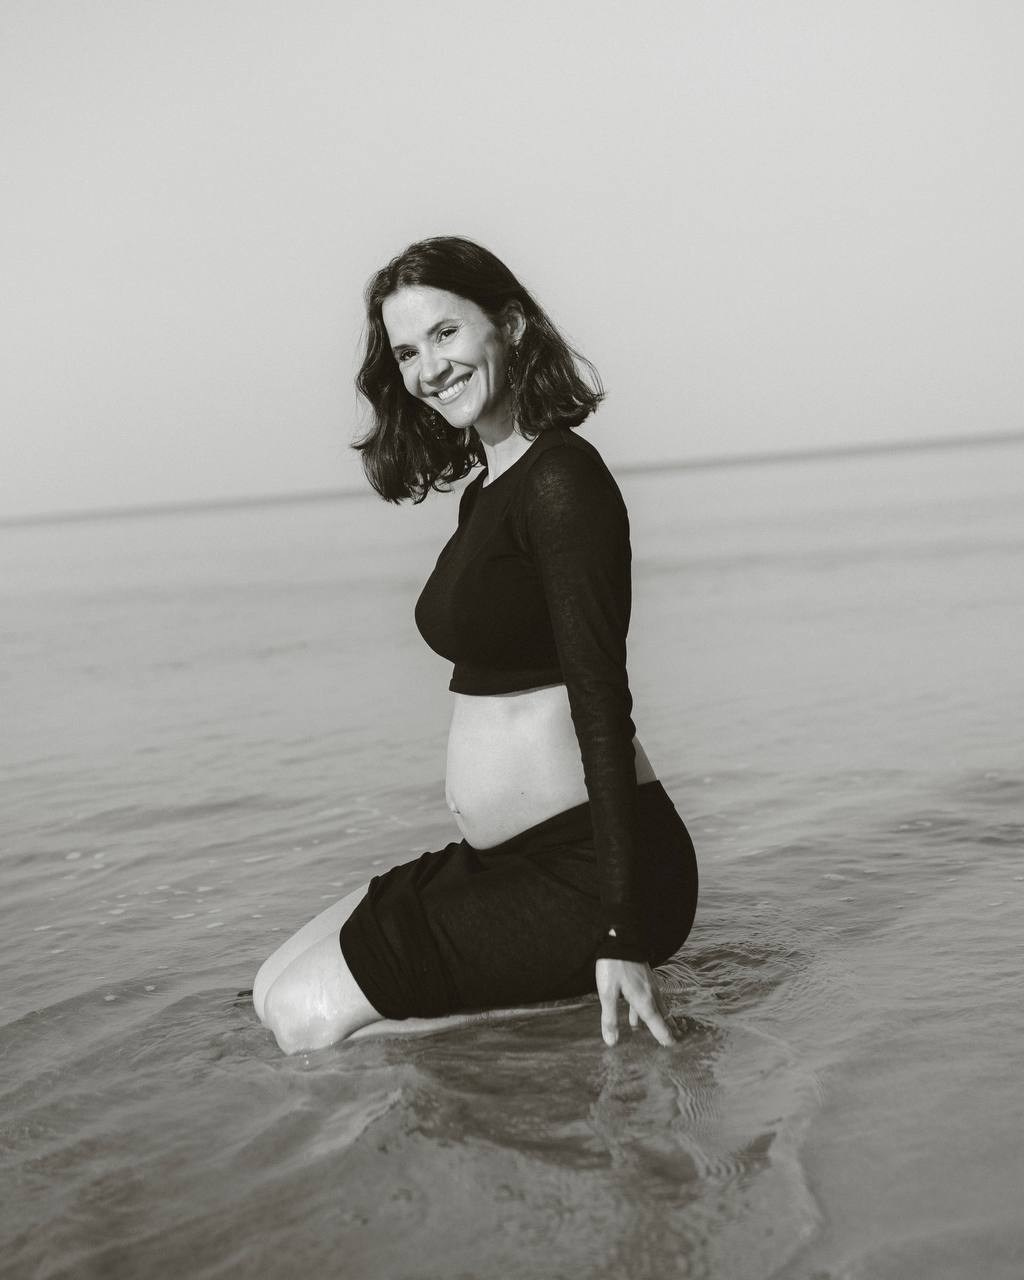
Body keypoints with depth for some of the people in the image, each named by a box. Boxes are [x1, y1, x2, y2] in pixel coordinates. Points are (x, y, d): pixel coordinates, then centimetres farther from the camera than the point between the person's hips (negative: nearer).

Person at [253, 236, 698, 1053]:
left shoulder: (562, 480, -16)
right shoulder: (488, 491, 13)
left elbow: (602, 703, -21)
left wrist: (619, 931, -24)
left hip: (586, 866, -10)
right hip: (503, 860, 10)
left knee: (311, 1019, -12)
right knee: (276, 994, 9)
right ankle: (546, 1004, 8)